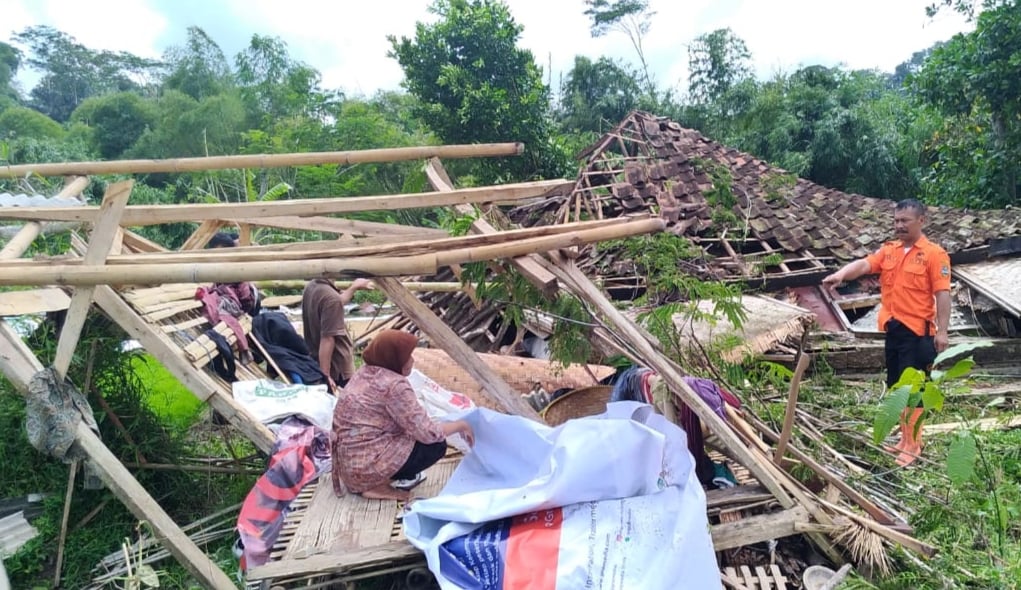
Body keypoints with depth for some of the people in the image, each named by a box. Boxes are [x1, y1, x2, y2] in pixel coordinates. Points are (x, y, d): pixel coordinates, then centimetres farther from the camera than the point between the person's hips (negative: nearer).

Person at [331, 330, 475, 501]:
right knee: (436, 444, -3)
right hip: (365, 468, -9)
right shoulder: (394, 385, -18)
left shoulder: (365, 373, 9)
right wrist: (460, 425, 0)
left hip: (347, 465, 9)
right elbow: (428, 433, -17)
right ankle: (378, 484, -3)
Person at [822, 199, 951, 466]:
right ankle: (906, 436, 28)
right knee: (896, 387, 14)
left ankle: (912, 444, 8)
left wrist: (942, 331, -15)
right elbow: (863, 264, -7)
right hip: (893, 328, 6)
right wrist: (842, 274, -29)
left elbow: (942, 294, -11)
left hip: (918, 330, -6)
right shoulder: (888, 250, 9)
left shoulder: (934, 254, -7)